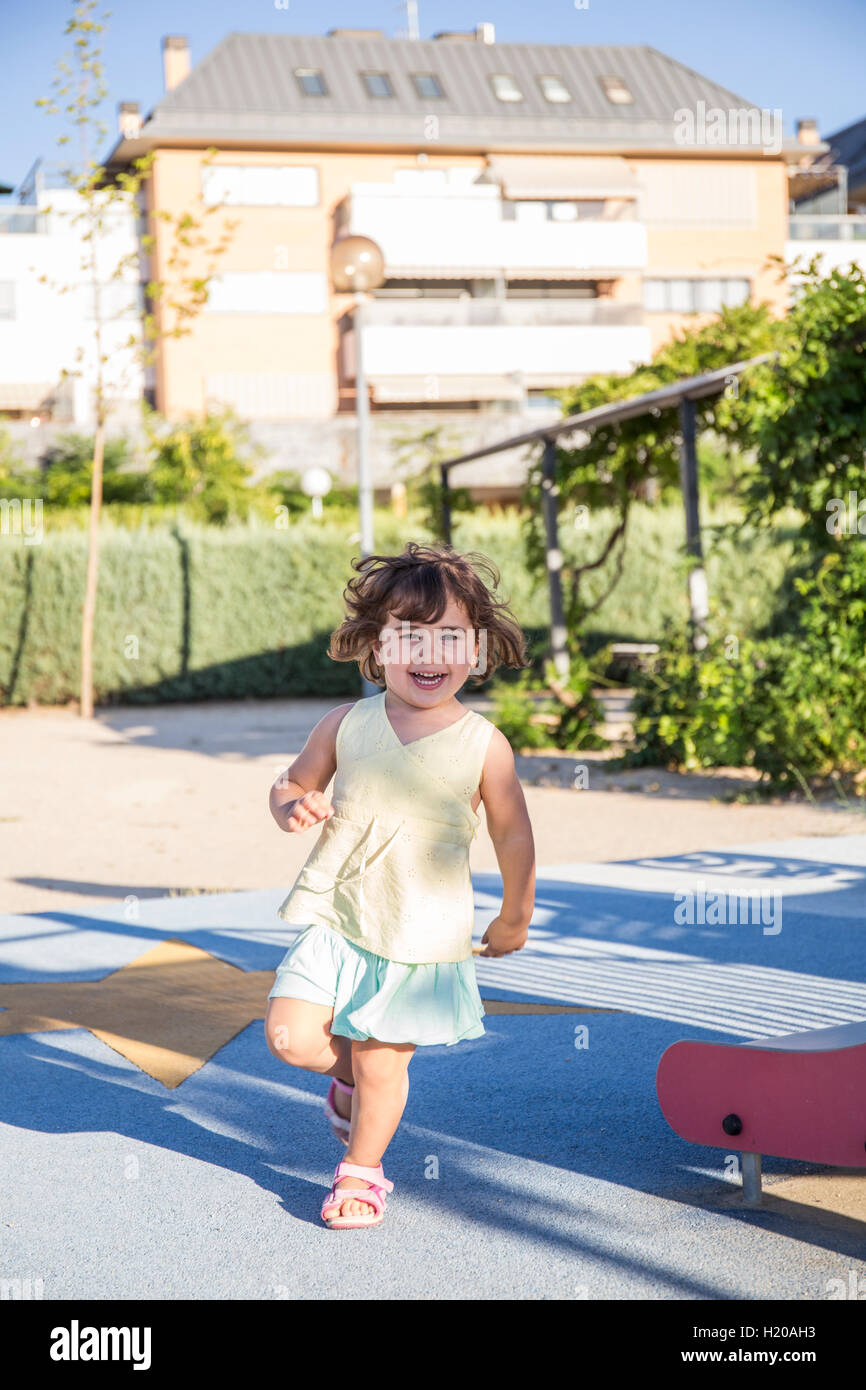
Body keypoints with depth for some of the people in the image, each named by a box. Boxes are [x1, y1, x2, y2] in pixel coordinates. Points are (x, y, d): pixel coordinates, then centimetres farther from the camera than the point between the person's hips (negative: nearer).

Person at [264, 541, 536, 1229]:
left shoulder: (484, 745, -8)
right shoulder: (347, 724, -3)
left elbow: (513, 836, 4)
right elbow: (292, 783, 11)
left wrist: (514, 920, 13)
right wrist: (292, 806, -13)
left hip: (422, 935, -2)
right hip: (336, 917, 2)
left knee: (382, 1065, 5)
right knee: (290, 1035, -7)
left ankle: (362, 1172, 31)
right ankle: (351, 1072, 27)